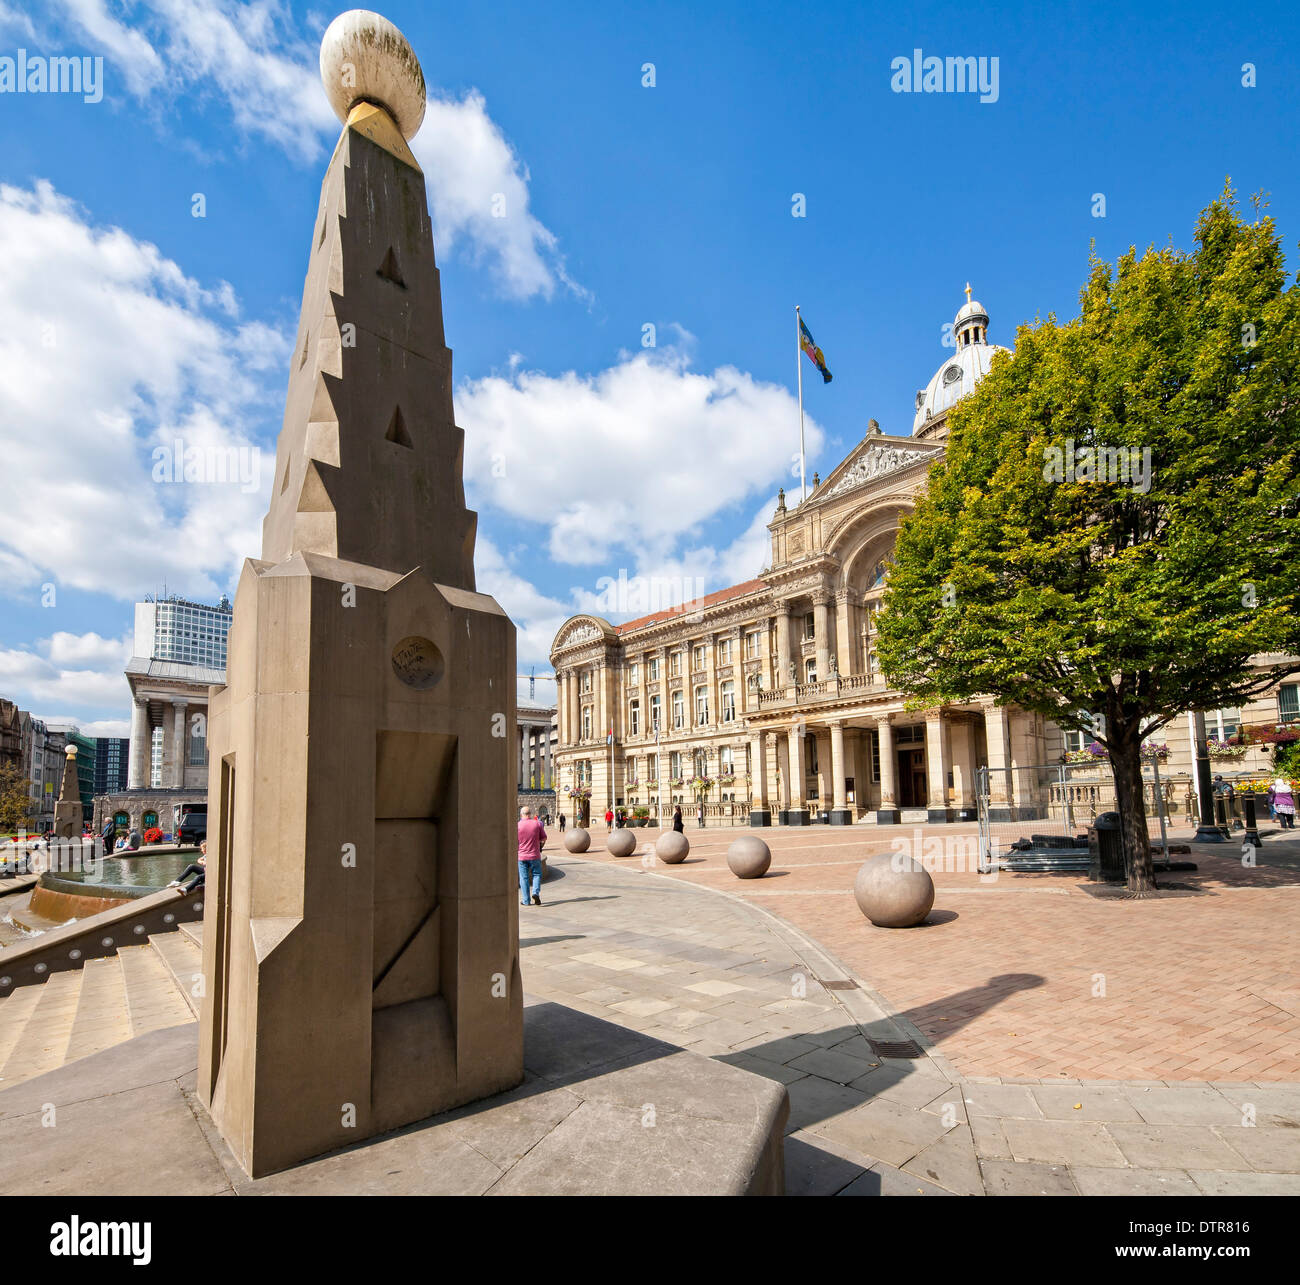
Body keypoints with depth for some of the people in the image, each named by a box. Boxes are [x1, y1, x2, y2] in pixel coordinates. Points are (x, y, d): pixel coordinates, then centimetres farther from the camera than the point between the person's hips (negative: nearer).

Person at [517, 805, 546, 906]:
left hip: (521, 856, 0)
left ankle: (525, 900, 9)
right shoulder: (537, 824, -6)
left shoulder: (517, 826, -9)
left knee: (524, 877, 8)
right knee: (537, 874, 15)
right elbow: (544, 838, 0)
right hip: (535, 856, 0)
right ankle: (536, 892, -6)